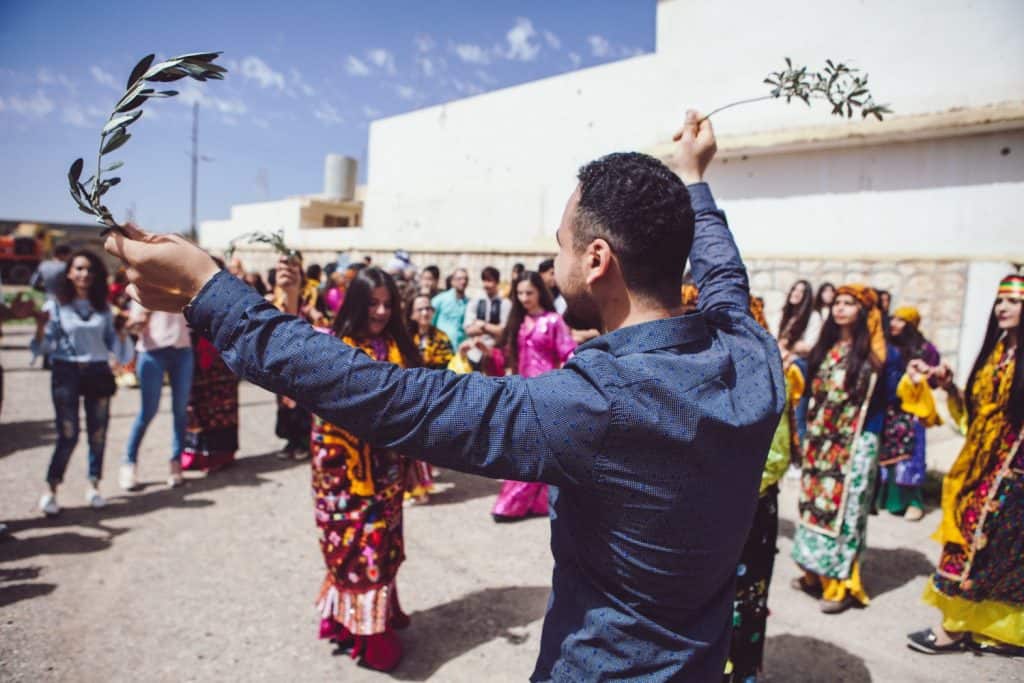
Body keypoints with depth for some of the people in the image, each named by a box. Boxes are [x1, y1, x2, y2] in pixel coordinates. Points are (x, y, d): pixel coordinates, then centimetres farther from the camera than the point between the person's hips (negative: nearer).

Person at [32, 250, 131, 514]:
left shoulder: (103, 308, 8)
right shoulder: (55, 306, 0)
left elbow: (112, 343, 12)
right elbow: (44, 346, -1)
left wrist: (123, 332, -7)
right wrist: (40, 327, -19)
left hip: (98, 373, 3)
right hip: (66, 373, -3)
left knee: (98, 433, 7)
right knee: (68, 435, -7)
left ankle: (93, 486, 20)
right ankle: (50, 490, 7)